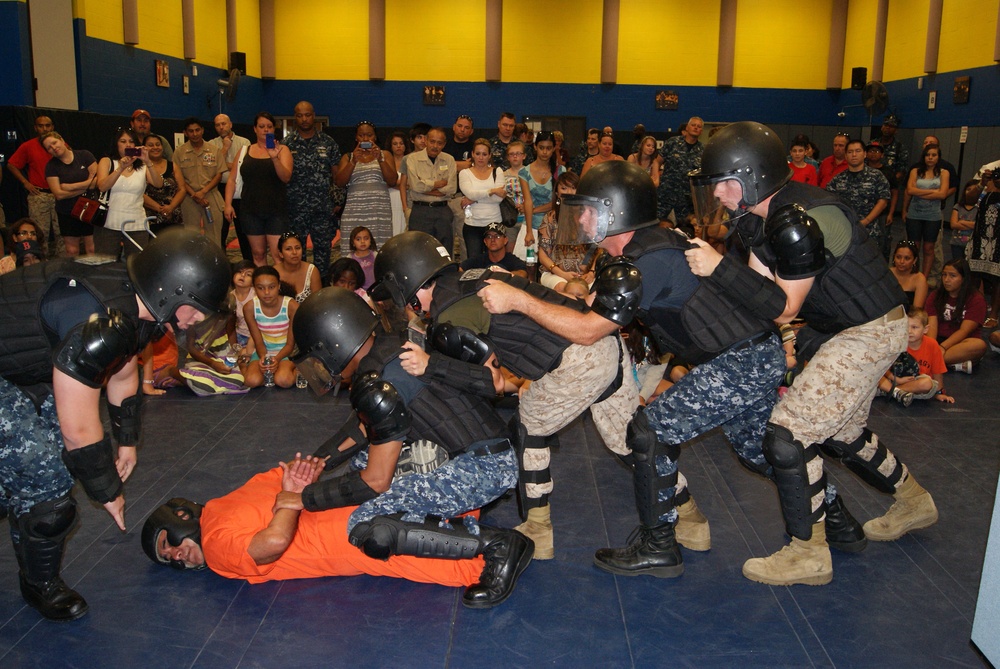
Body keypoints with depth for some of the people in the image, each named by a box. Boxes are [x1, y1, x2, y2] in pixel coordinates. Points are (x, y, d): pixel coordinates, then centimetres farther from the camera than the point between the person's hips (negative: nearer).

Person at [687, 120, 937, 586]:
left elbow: (783, 308, -22)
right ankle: (913, 501, 47)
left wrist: (720, 269, -25)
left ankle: (808, 554, 4)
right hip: (839, 326, 10)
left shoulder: (801, 221, -30)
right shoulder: (759, 216, 0)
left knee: (789, 432, -12)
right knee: (840, 432, 23)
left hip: (868, 332, -10)